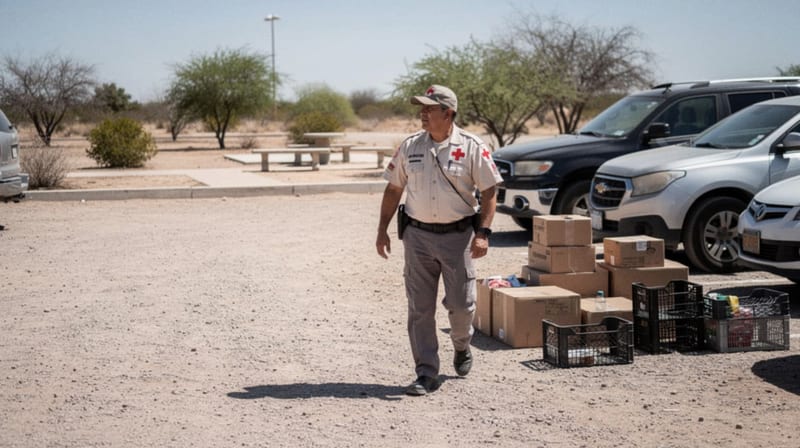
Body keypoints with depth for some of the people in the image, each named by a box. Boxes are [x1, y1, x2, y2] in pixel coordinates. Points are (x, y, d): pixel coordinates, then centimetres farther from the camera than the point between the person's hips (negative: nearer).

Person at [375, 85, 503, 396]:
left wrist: (483, 233, -14)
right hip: (418, 234, 3)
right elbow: (393, 189, 11)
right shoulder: (409, 147, 5)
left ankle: (461, 347, 35)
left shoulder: (471, 147, -5)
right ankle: (426, 374, 9)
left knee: (461, 303, 2)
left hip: (458, 235, -2)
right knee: (420, 309, 1)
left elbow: (489, 192, -4)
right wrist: (382, 230, 7)